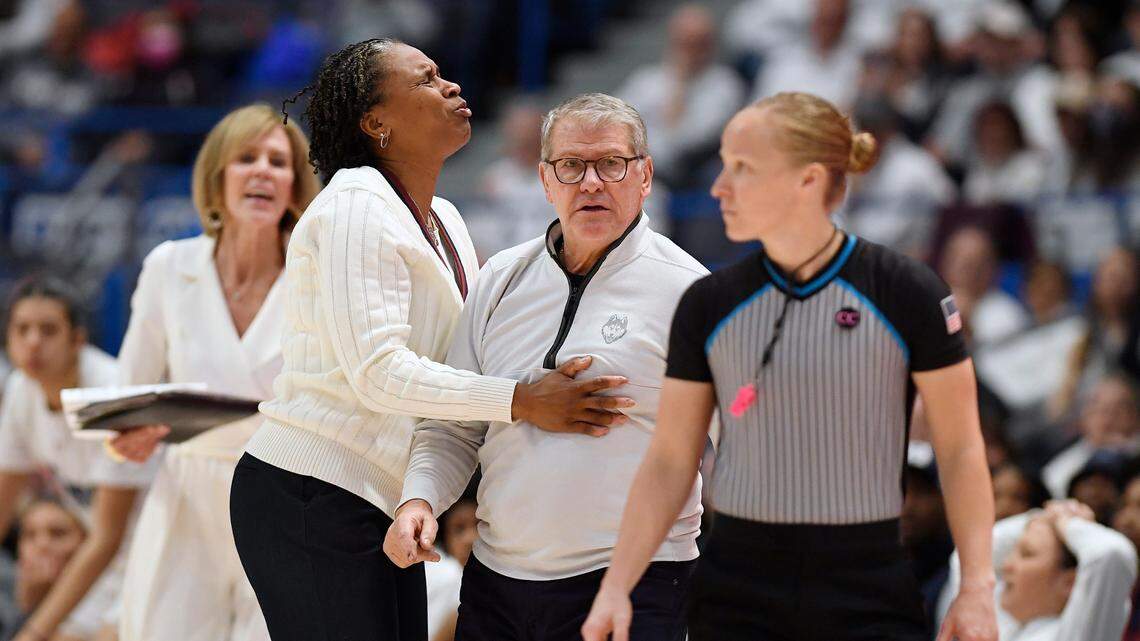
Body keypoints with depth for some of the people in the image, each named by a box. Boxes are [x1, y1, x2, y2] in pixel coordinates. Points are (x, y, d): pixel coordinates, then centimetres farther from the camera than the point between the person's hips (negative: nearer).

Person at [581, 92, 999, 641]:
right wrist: (616, 586, -1)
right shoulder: (709, 305, 4)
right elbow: (669, 461, 7)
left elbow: (960, 449, -1)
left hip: (870, 595, -2)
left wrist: (977, 586, -8)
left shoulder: (906, 293, -4)